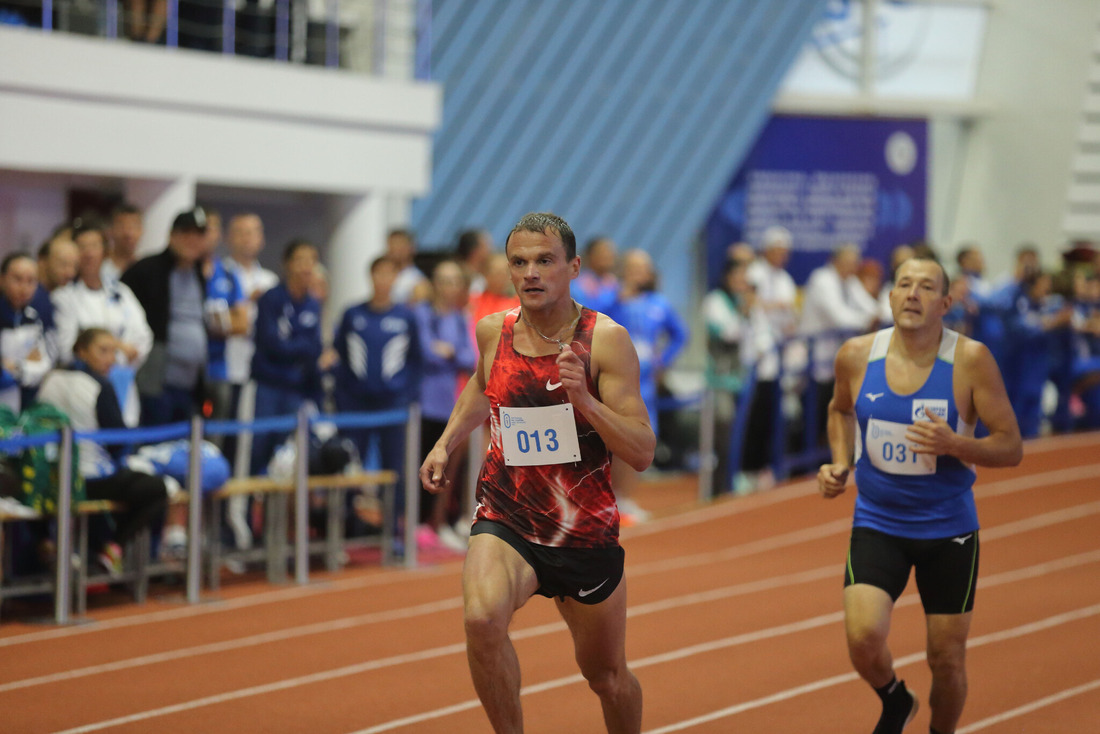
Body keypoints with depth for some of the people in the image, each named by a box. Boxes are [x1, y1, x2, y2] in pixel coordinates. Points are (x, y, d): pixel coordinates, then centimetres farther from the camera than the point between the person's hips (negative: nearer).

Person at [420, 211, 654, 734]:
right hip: (505, 521, 1)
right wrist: (447, 442, 17)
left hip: (587, 533, -1)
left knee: (606, 675, 15)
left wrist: (584, 398, -29)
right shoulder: (493, 332, -1)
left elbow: (643, 454, -17)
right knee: (482, 618, -31)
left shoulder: (606, 340, -13)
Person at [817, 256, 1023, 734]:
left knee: (947, 660, 6)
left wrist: (954, 445, -27)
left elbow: (1011, 448, -10)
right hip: (877, 524, 1)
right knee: (864, 638, -19)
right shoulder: (857, 355, -6)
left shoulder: (970, 359, -13)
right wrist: (840, 465, 2)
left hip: (948, 529, -1)